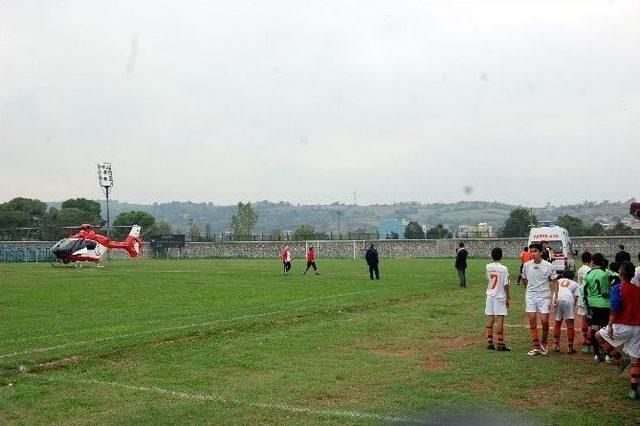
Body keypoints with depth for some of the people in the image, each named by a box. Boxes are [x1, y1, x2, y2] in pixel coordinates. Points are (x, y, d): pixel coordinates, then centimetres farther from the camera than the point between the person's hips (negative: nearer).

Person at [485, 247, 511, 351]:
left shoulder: (488, 267, 0)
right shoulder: (503, 268, -12)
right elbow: (506, 285, -11)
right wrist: (507, 298, -3)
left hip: (490, 295, 5)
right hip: (500, 296, -4)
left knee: (490, 320, 9)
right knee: (500, 320, -2)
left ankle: (489, 343, 14)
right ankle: (500, 344, -1)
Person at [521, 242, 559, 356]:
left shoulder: (548, 266, -7)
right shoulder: (526, 265, 0)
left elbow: (554, 281, 0)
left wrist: (555, 296, -6)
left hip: (544, 296, -2)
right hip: (530, 296, 2)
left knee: (544, 321, -8)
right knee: (532, 322, -1)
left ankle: (544, 343, 16)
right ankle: (536, 346, 7)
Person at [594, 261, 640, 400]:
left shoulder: (617, 288, -8)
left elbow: (614, 309, -16)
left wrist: (610, 325, -10)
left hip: (622, 326, -5)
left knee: (599, 335, 19)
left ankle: (620, 360, 12)